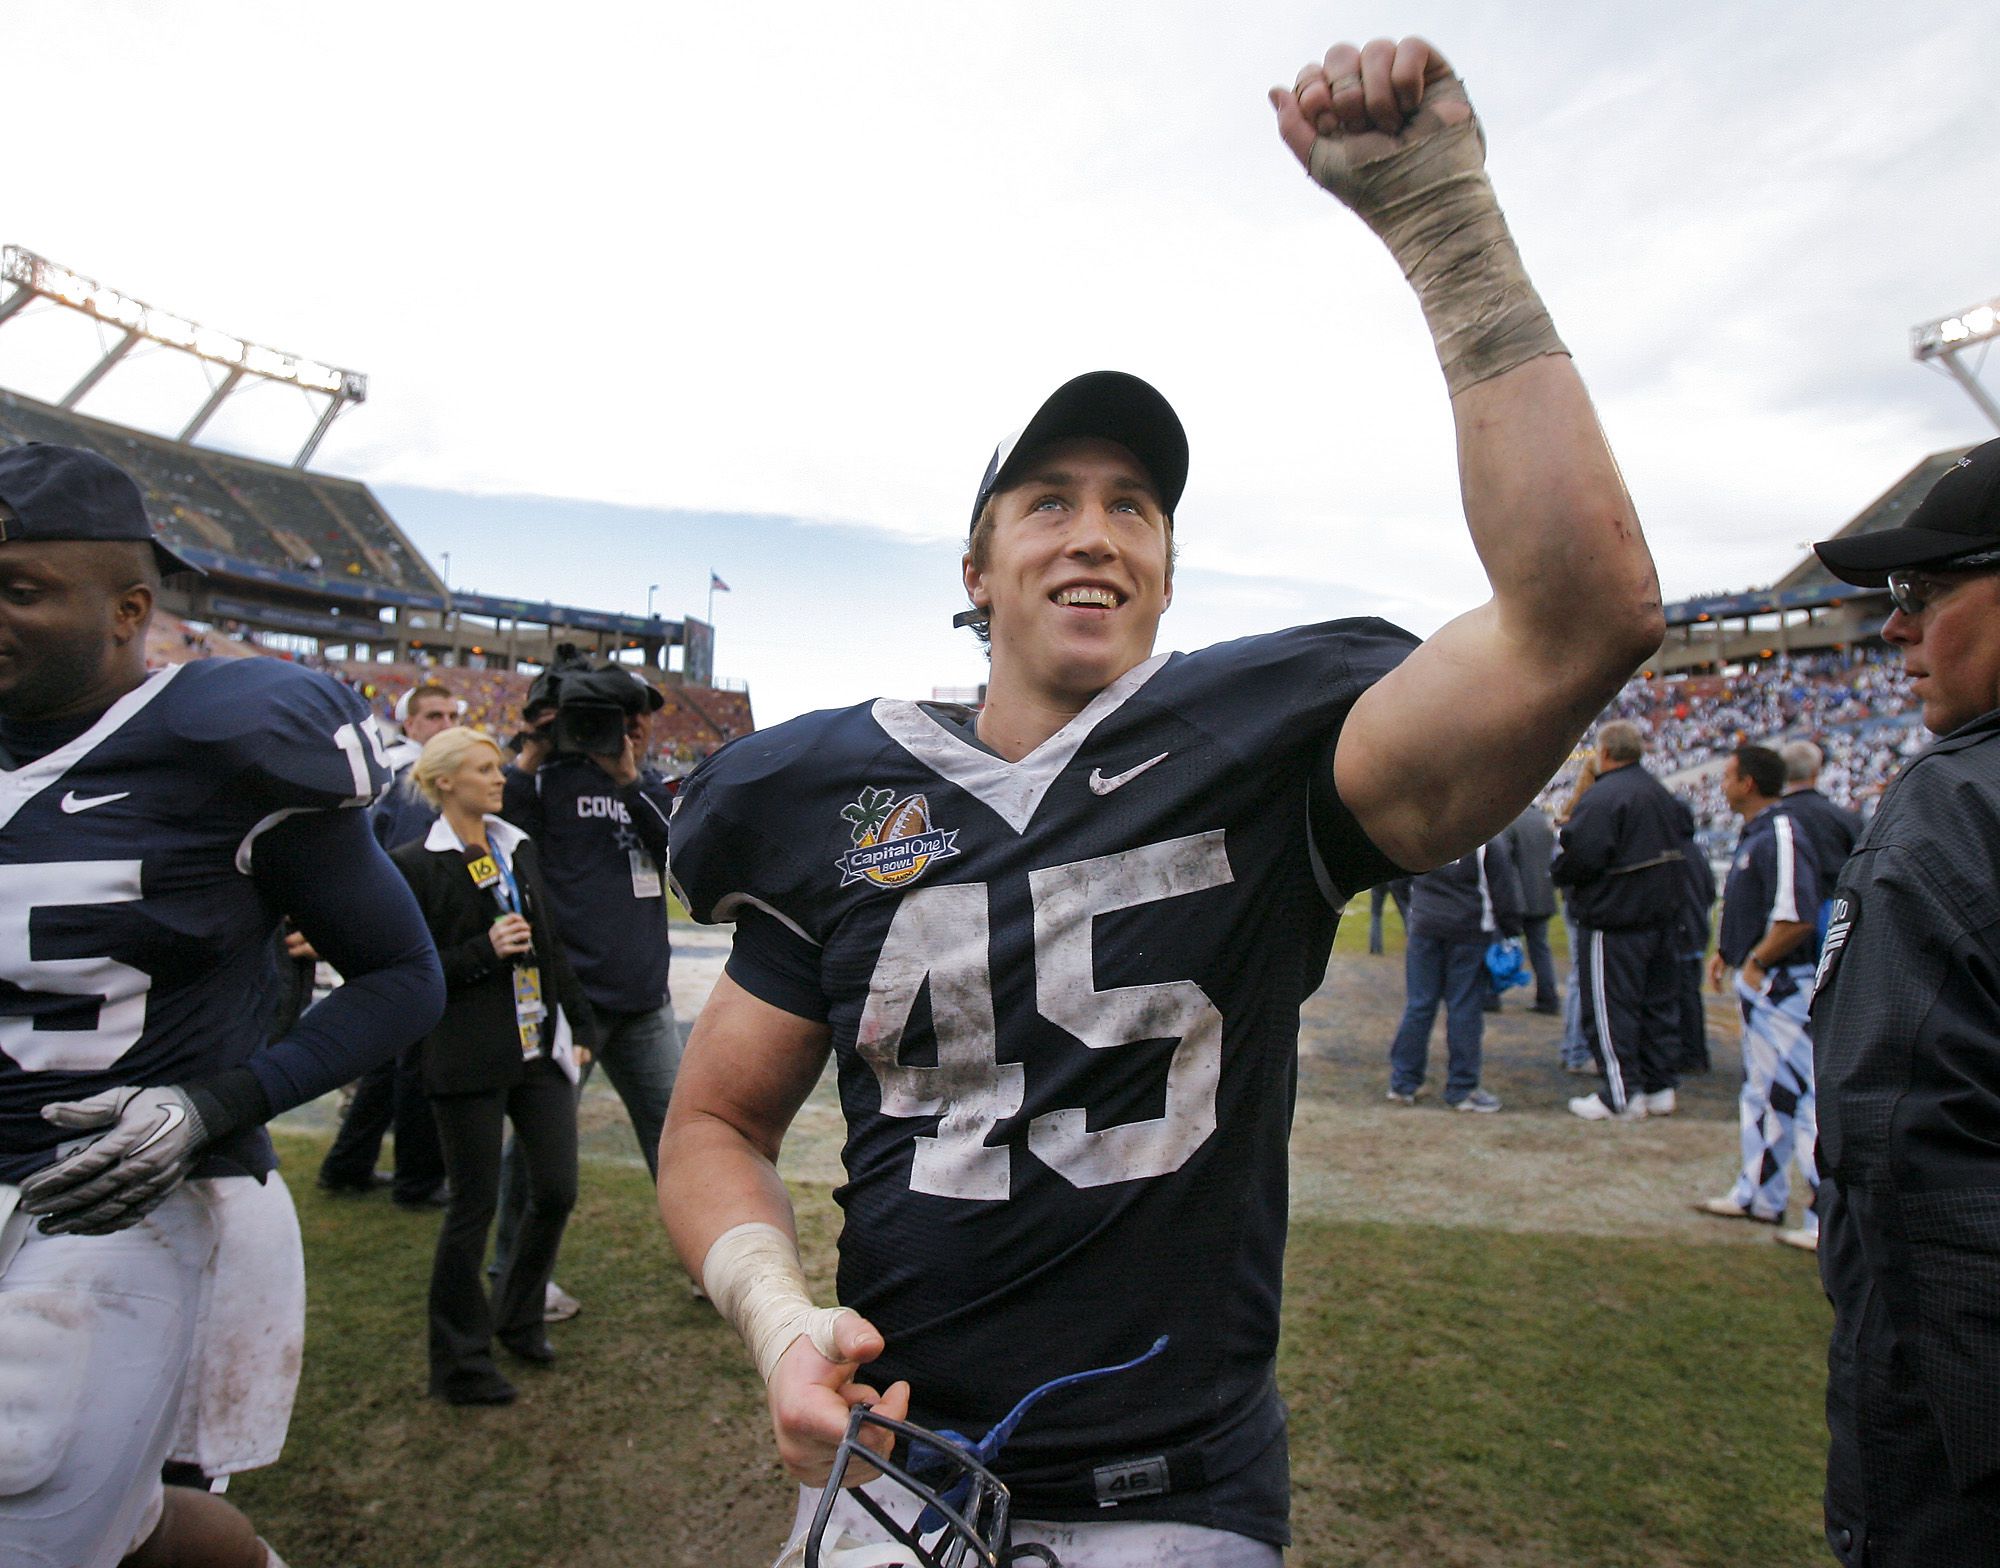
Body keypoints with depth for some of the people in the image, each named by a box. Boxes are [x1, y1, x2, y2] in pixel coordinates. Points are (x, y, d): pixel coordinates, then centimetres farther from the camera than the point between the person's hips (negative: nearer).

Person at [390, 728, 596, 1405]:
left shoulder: (521, 849, 12)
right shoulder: (414, 866, -6)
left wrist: (579, 1025, 12)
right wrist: (485, 951, -18)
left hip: (540, 1049, 6)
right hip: (468, 1061, -5)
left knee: (558, 1190, 7)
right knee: (475, 1205, 4)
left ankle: (518, 1318, 32)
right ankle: (460, 1363, 23)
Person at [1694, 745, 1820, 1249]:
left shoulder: (1780, 836, -19)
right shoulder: (1754, 834, 12)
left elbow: (1797, 919, -27)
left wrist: (1756, 962, -16)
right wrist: (1727, 952, 15)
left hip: (1783, 985, -11)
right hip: (1758, 985, 11)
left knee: (1802, 1095, -6)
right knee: (1761, 1093, 18)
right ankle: (1760, 1195, 30)